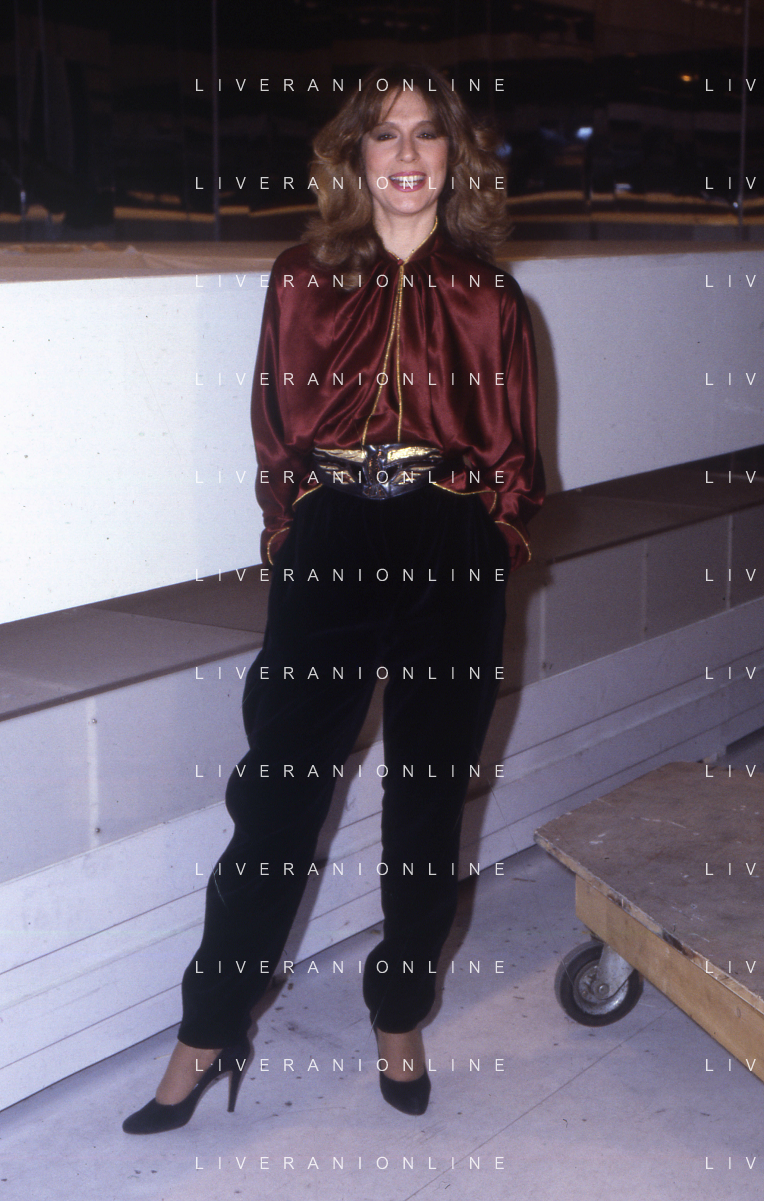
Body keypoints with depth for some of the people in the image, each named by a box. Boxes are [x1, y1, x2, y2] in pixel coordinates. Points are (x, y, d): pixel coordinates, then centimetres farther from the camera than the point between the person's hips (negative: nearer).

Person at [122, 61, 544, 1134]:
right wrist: (296, 535, 2)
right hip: (328, 559, 0)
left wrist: (481, 547, 1)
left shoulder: (491, 299, 5)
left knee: (428, 805, 10)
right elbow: (276, 438, 10)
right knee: (276, 797, 1)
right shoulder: (303, 282, 6)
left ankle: (400, 1021, 30)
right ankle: (210, 1035, 16)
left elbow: (515, 458, 10)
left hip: (453, 566, 1)